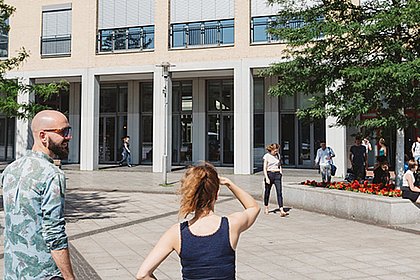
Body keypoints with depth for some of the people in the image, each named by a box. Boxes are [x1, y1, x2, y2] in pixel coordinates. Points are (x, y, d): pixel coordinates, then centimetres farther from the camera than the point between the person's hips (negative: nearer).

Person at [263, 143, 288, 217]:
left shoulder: (278, 155, 10)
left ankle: (282, 211, -16)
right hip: (269, 174, -3)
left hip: (277, 175, 3)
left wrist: (281, 172, 10)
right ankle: (266, 208, 30)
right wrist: (266, 178, -14)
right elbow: (264, 168, -7)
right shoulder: (267, 156, -4)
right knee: (267, 192, 10)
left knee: (279, 192, -9)